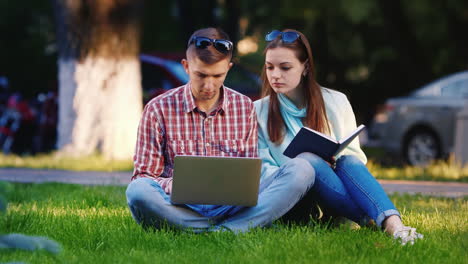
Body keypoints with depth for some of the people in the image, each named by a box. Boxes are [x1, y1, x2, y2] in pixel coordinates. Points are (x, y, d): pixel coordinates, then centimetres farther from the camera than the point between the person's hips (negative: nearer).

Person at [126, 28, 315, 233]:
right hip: (183, 207, -2)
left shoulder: (245, 108, 13)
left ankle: (226, 230, -36)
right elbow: (143, 175, 4)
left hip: (231, 206, 2)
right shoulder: (158, 110, 5)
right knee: (138, 191, -37)